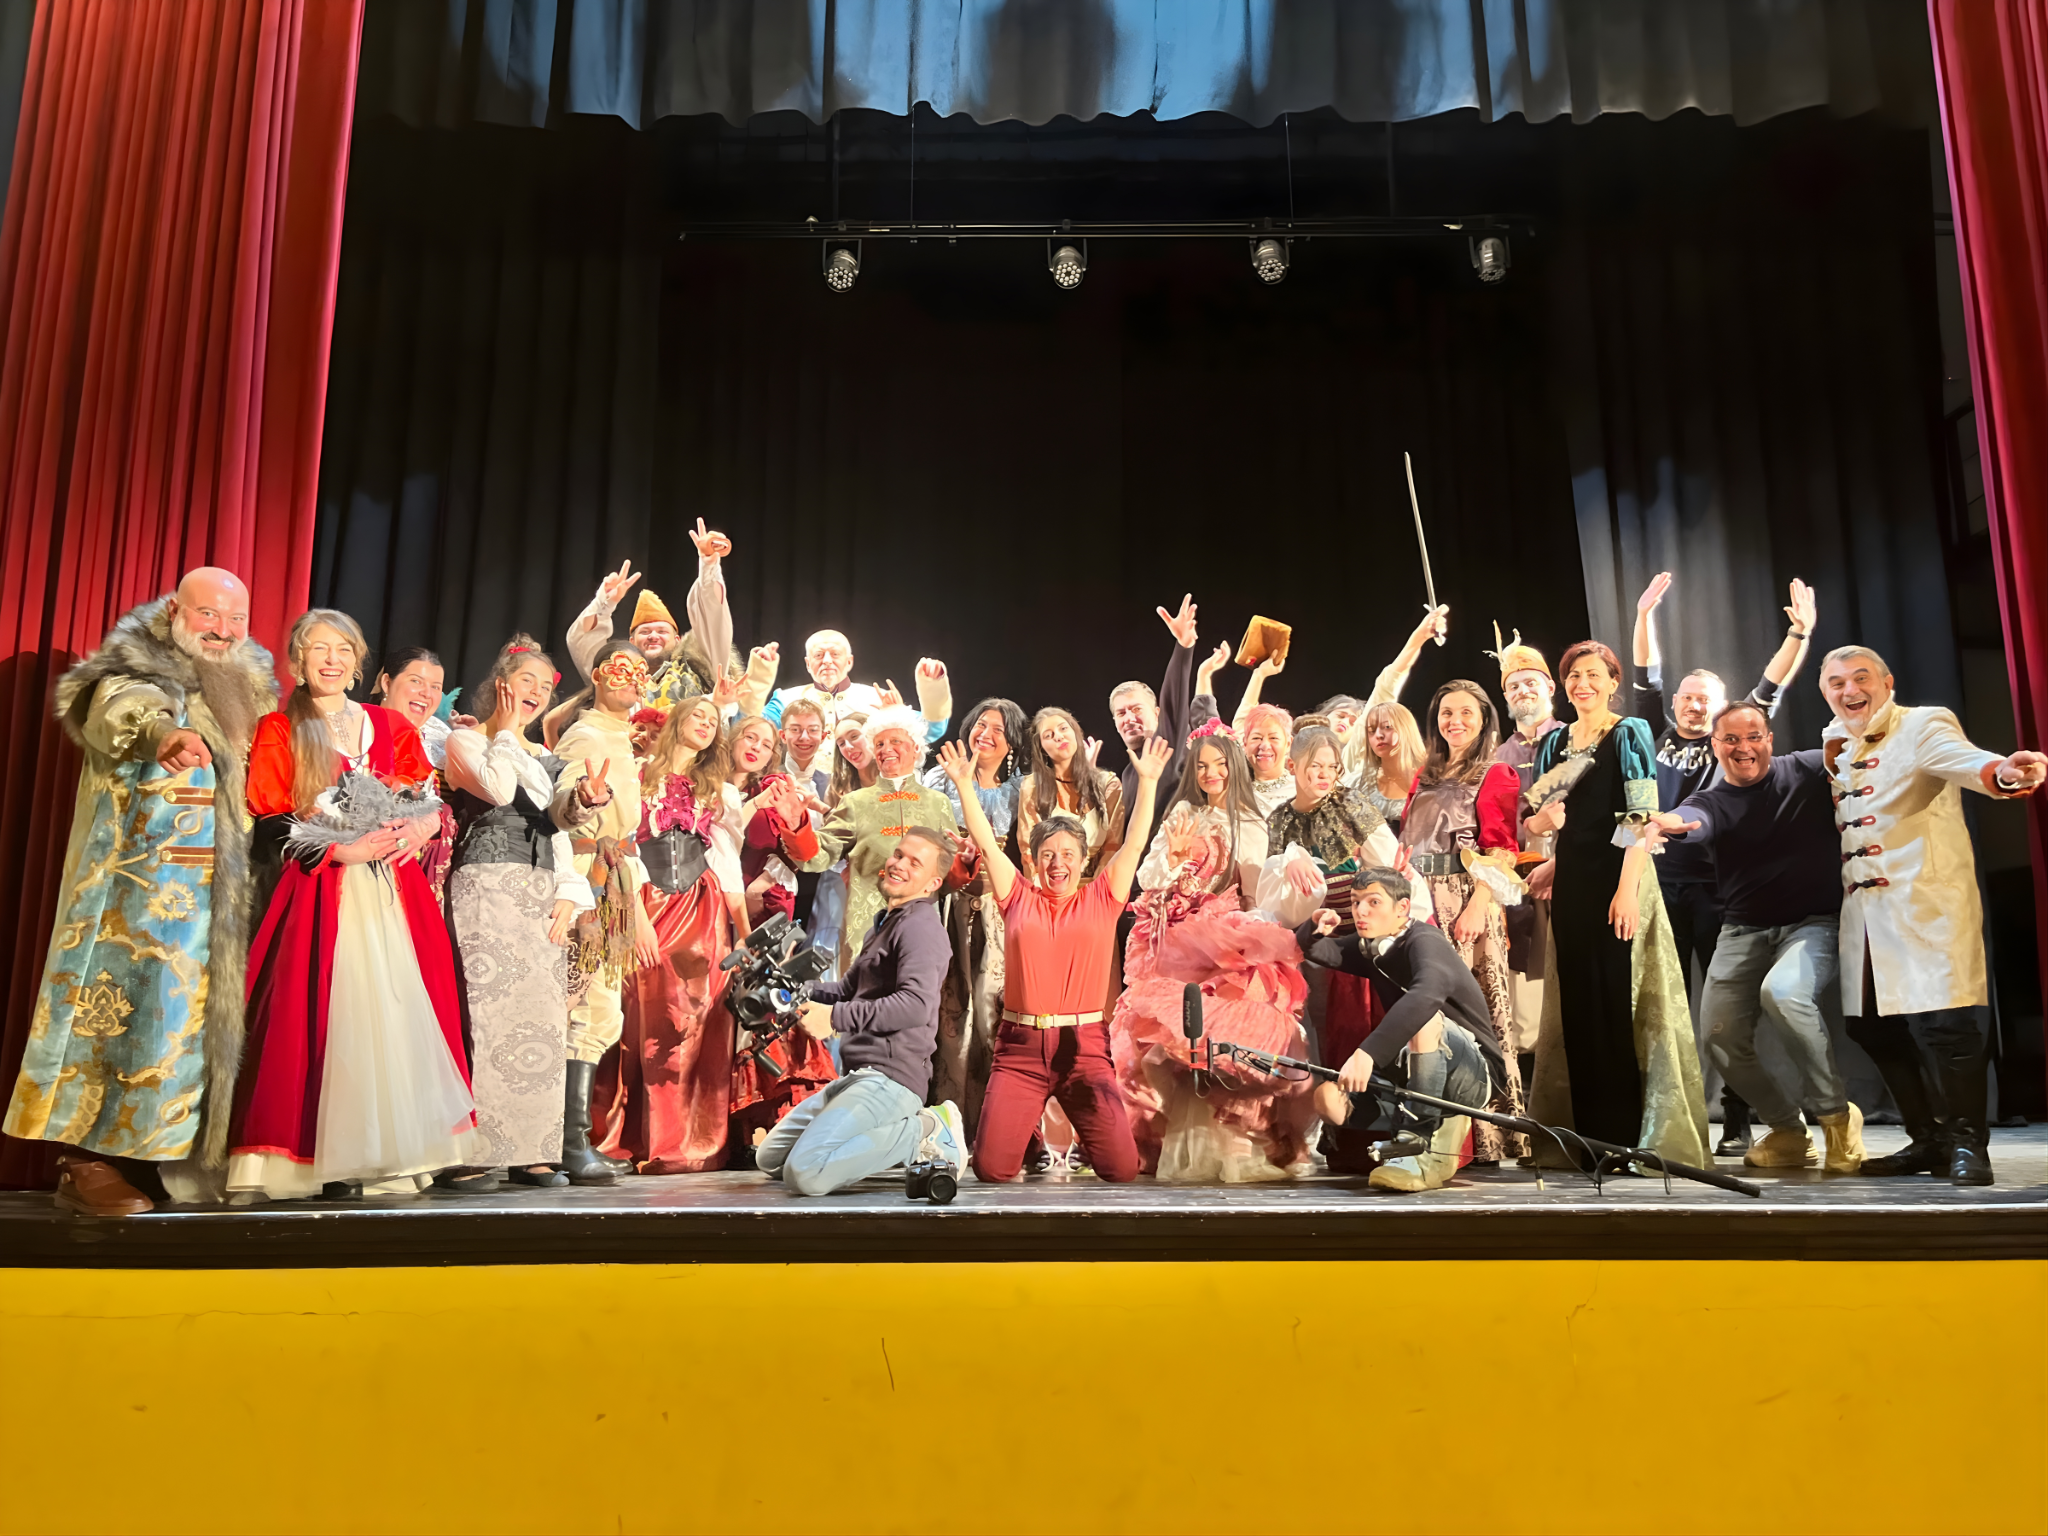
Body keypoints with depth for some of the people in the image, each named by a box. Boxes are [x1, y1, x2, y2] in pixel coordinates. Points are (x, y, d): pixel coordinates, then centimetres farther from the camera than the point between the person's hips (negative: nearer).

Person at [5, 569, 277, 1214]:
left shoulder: (249, 686, 20)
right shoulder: (140, 662, 0)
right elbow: (115, 703, -23)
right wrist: (163, 731, -43)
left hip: (217, 887, 7)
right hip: (142, 875, -7)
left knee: (194, 1007, 5)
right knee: (125, 993, -12)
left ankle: (160, 1152, 9)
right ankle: (85, 1161, -10)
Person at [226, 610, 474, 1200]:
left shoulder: (391, 726, 16)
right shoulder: (279, 731, 7)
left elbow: (434, 802, 14)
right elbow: (271, 824, -1)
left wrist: (418, 830, -9)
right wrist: (344, 849, -13)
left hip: (394, 891, 3)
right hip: (324, 894, -3)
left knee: (399, 1012, -4)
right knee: (328, 1016, -11)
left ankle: (391, 1157, -1)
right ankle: (327, 1158, -7)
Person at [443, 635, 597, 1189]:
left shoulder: (547, 759, 24)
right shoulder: (465, 740, 7)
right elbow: (498, 789, -13)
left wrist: (567, 895, 6)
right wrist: (506, 730, 2)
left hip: (543, 894, 6)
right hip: (486, 887, -6)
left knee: (542, 1018, 0)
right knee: (486, 1010, -14)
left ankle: (530, 1149, 3)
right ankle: (471, 1153, -12)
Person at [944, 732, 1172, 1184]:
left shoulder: (1101, 900, 9)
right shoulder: (1019, 899, 10)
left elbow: (1134, 843, 5)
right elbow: (986, 843, 8)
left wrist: (1148, 781, 0)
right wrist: (964, 784, 2)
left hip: (1084, 1046, 0)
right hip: (1021, 1047, 0)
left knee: (1122, 1169, -7)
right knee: (991, 1168, -8)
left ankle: (1082, 1137, 28)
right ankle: (1029, 1133, 27)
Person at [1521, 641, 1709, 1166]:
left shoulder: (1629, 735, -3)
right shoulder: (1555, 743, 13)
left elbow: (1642, 818, -11)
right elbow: (1533, 817, 18)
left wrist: (1628, 888, -20)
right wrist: (1540, 820, -6)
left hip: (1618, 878, -5)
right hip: (1571, 882, 6)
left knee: (1621, 1001, -5)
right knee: (1578, 1003, 7)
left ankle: (1629, 1132, 1)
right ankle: (1589, 1130, 14)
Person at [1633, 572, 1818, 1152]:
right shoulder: (1659, 737, 15)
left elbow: (1770, 689, 3)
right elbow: (1648, 677, 11)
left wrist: (1799, 635, -7)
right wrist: (1645, 616, 4)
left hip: (1717, 889, -2)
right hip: (1661, 885, 2)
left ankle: (1737, 1125, 4)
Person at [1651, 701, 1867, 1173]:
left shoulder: (1809, 771, -1)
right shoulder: (1711, 801, 1)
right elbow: (1694, 820, -24)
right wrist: (1672, 822, -48)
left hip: (1812, 922, -4)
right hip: (1743, 929, 4)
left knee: (1782, 993, -32)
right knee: (1720, 1034, -4)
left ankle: (1837, 1116, -11)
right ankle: (1788, 1132, 20)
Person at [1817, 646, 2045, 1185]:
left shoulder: (1923, 726, -6)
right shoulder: (1836, 745, 15)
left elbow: (1962, 759, -29)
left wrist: (2002, 771, -50)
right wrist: (1828, 764, 11)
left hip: (1926, 906, -7)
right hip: (1864, 911, 7)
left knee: (1942, 1024, -11)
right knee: (1874, 1028, 8)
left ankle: (1966, 1142, 6)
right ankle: (1929, 1140, 23)